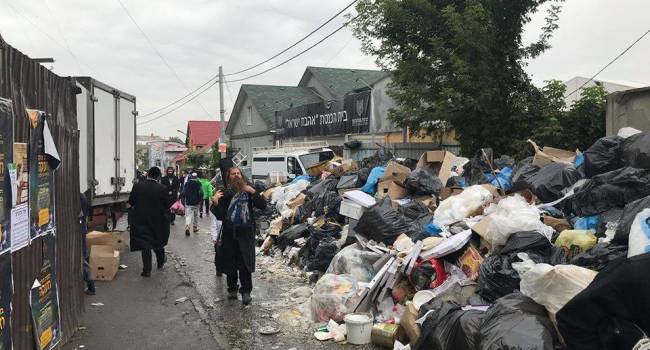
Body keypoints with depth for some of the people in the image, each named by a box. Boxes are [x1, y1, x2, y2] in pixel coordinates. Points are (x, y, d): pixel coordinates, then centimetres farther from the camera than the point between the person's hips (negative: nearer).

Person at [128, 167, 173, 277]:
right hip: (158, 220, 0)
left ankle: (147, 270, 2)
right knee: (158, 241, 21)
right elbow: (168, 205, -7)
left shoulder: (137, 186, -8)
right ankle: (161, 261, 40)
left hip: (141, 220, 0)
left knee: (145, 244, 4)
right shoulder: (161, 188, -13)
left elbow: (130, 203, 1)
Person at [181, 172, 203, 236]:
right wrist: (200, 199, -1)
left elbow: (183, 192, -2)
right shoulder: (198, 183, -4)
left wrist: (184, 198, 10)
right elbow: (201, 192, -12)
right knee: (196, 215, 16)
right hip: (196, 202, 0)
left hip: (188, 202, 0)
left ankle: (187, 227, -24)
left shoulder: (187, 183, 1)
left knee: (188, 215, -3)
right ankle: (195, 228, 24)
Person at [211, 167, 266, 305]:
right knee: (230, 263, 10)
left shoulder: (248, 191, 0)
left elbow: (263, 206, -8)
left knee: (245, 264, 0)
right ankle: (232, 289, 27)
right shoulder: (225, 193, 1)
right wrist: (215, 203, -19)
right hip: (229, 233, 1)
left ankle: (246, 291, 11)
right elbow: (220, 216, -2)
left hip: (246, 233, -1)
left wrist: (254, 192, -20)